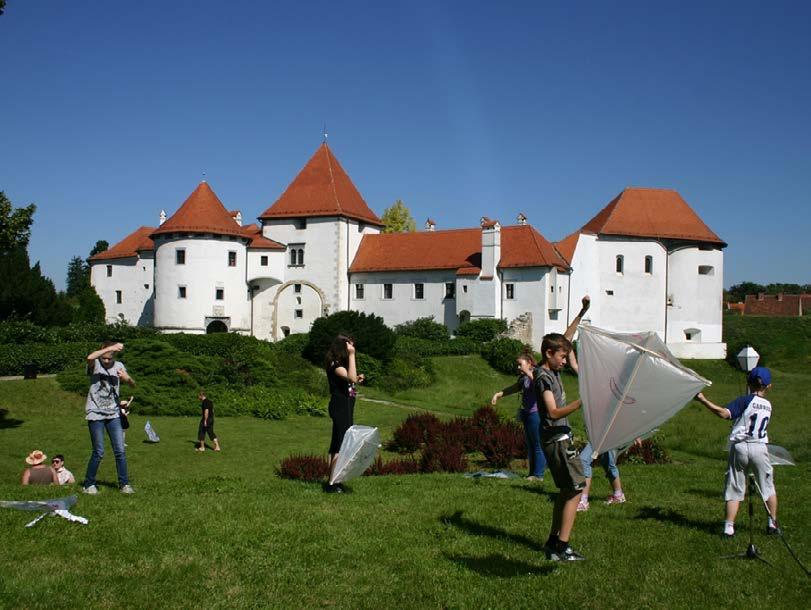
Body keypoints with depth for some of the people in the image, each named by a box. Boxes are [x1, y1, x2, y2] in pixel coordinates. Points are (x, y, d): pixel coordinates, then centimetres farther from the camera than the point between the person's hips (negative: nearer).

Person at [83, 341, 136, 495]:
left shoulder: (118, 366, 6)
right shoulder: (95, 364, -5)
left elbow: (132, 384, -1)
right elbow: (90, 357, -29)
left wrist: (126, 378, -23)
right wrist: (110, 347, -30)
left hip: (113, 413, 3)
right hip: (95, 413, -3)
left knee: (120, 451, 0)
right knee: (98, 453, -3)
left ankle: (124, 484, 8)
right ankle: (89, 485, 13)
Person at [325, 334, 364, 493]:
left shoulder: (340, 363, 15)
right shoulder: (335, 364, -15)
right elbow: (351, 377, -30)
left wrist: (357, 380, 6)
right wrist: (351, 355, -26)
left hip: (344, 406, 10)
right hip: (341, 406, -10)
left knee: (336, 444, 13)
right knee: (341, 444, -11)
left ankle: (332, 480, 20)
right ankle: (332, 483, -9)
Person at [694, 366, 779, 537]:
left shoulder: (745, 400, -7)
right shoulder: (768, 405, 8)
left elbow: (724, 413, -22)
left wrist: (703, 400, -21)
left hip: (740, 447, -3)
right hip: (760, 448, 3)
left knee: (734, 489, 2)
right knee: (768, 487, 19)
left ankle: (729, 527, -2)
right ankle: (773, 524, 27)